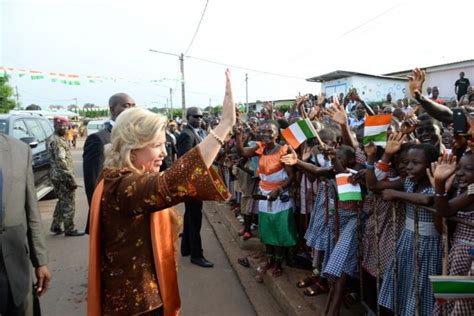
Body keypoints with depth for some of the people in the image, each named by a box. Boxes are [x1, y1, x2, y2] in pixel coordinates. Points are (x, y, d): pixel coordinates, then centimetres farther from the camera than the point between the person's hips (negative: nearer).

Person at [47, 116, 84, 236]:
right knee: (69, 203, -1)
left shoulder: (51, 139, 16)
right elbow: (62, 162, -24)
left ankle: (56, 226, 25)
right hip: (63, 176, -10)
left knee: (62, 201, 20)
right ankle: (69, 229, 7)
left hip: (55, 175, 10)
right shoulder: (58, 141, -17)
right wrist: (71, 179, -23)